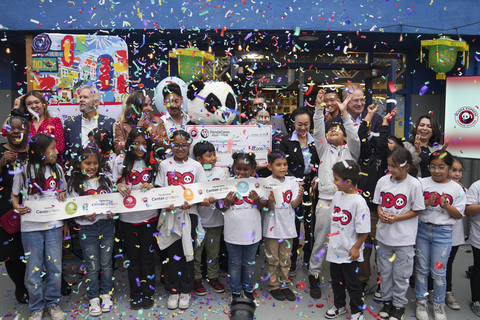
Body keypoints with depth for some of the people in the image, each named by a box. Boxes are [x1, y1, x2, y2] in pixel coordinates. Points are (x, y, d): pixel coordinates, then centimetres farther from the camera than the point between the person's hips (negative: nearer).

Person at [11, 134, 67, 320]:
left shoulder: (57, 169, 6)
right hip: (31, 227, -2)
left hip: (54, 225, 3)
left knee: (55, 266, 7)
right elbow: (14, 196, 3)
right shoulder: (23, 171, -5)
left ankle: (53, 302, 26)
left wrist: (62, 197, -4)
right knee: (33, 269, 6)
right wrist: (17, 207, -16)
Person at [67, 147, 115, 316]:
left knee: (106, 263, 11)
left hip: (106, 225, 2)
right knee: (92, 266, 7)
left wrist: (112, 212, -9)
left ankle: (106, 295, 27)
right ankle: (94, 299, 22)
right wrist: (84, 214, -21)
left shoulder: (105, 180, 4)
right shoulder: (74, 185, -2)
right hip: (87, 228, -2)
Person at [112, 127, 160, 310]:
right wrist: (119, 186, -17)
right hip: (128, 217, 0)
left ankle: (148, 293, 24)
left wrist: (151, 187, -16)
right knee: (133, 256, 11)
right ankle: (135, 294, 25)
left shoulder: (153, 162, 1)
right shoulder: (121, 161, 0)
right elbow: (114, 183, 4)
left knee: (147, 254, 9)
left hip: (149, 216, 0)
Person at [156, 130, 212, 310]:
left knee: (188, 254, 8)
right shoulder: (165, 165, 2)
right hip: (170, 214, 0)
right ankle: (174, 291, 23)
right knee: (173, 255, 8)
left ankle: (186, 291, 23)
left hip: (189, 214, 0)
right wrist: (165, 204, -16)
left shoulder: (196, 166, 0)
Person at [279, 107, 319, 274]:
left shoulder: (315, 142, 10)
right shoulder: (286, 141, 1)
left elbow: (320, 165, 13)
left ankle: (308, 260, 24)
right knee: (294, 225, -1)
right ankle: (292, 263, 13)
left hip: (312, 188, 3)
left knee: (310, 224, 7)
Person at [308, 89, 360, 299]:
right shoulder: (324, 149, 17)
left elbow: (354, 136, -4)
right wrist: (319, 108, -7)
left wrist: (344, 113, -12)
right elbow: (318, 131, 4)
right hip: (325, 201, 1)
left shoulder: (351, 150, 14)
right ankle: (314, 276, 18)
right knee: (320, 241, 5)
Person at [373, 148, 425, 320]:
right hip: (384, 234, 4)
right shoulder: (383, 181, -3)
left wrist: (396, 218, -19)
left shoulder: (414, 184, -13)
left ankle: (399, 305, 28)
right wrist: (381, 213, -12)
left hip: (404, 238, -4)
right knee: (385, 270, 17)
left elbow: (416, 210, -8)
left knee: (401, 274, 10)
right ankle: (387, 301, 35)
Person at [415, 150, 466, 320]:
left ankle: (439, 305, 26)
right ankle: (421, 301, 27)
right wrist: (427, 203, -20)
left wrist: (446, 206, -17)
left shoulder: (457, 189, -1)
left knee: (438, 271, 7)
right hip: (422, 230, 1)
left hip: (443, 233, -1)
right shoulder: (422, 183, -1)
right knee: (421, 268, 11)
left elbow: (459, 214, 0)